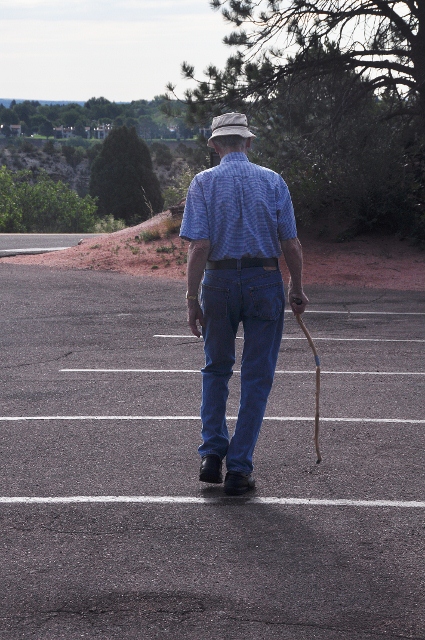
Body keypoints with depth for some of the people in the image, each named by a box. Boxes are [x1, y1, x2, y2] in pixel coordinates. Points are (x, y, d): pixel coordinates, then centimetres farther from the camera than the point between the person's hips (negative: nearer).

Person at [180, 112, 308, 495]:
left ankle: (213, 454, 11)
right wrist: (297, 290, 12)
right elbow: (291, 245, -1)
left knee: (216, 370, 19)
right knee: (257, 378, 5)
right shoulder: (273, 181, 1)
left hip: (219, 282, 0)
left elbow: (199, 247, -10)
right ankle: (239, 469, 3)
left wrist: (192, 299, -6)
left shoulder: (203, 183, -2)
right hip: (265, 282, 0)